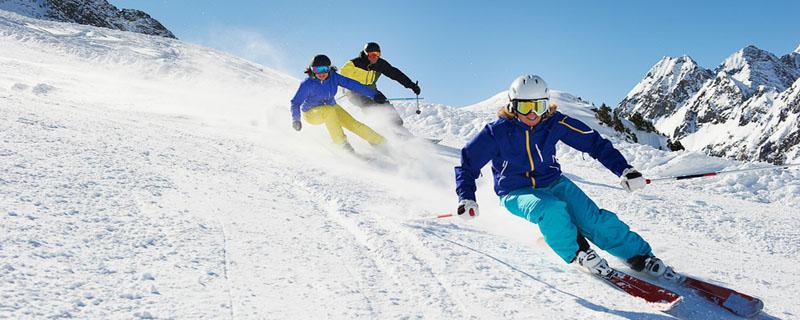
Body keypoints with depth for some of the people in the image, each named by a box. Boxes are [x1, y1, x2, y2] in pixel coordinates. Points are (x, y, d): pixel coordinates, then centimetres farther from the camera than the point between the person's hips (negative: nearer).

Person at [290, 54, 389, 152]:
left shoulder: (334, 77, -17)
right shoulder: (307, 84, -26)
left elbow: (353, 84, -17)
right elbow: (296, 102, -22)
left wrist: (374, 94, -19)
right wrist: (296, 120, -38)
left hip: (331, 108, 4)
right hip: (311, 113, -3)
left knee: (352, 123, -10)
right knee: (330, 111, -35)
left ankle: (379, 141, 7)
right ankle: (340, 141, -21)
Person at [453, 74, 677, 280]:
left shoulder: (554, 123, -9)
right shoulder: (497, 132, -14)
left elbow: (594, 142, -2)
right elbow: (468, 162, -6)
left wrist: (624, 170, -11)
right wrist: (466, 198, -19)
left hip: (552, 182, 3)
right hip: (516, 193, -2)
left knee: (593, 218, -17)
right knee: (551, 209, -34)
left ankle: (640, 256, -1)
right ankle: (576, 253, -9)